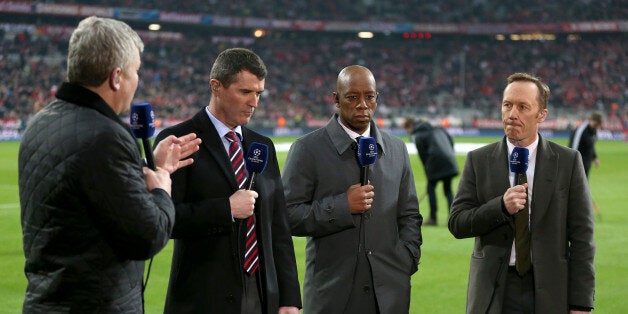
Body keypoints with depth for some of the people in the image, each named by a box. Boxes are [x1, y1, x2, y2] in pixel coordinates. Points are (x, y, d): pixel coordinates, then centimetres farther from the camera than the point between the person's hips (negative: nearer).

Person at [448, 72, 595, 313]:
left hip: (549, 292, -1)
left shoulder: (568, 162, -1)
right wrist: (501, 206, -18)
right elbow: (457, 224, -2)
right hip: (494, 291, 1)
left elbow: (581, 236, -3)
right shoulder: (478, 161, 3)